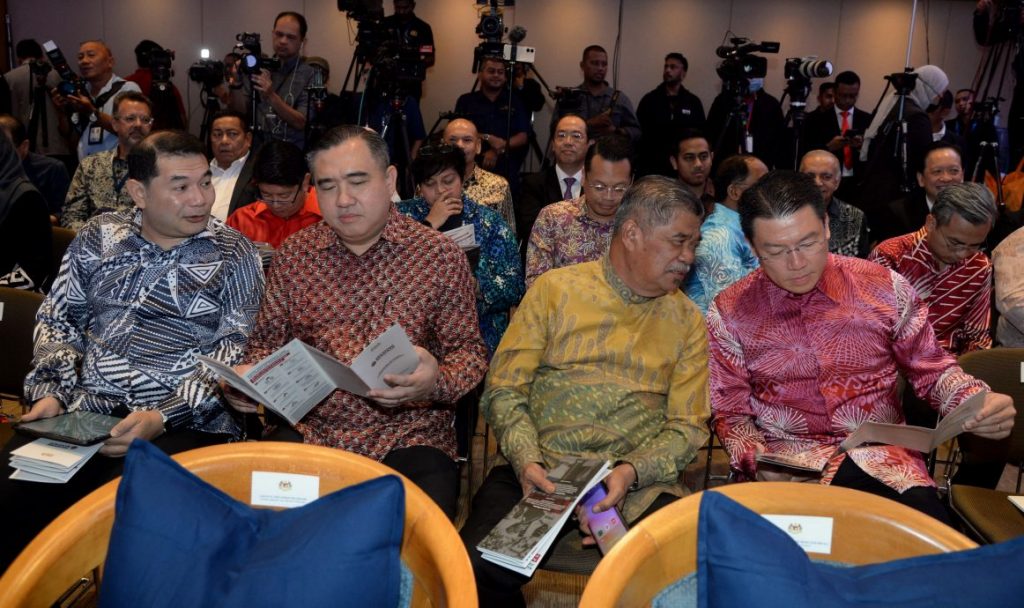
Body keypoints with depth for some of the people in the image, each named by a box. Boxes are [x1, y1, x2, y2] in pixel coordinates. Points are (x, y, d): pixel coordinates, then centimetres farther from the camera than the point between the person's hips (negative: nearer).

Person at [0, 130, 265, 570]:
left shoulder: (233, 254, 3)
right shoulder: (98, 238, 14)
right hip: (82, 412, 4)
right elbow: (57, 320, 20)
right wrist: (50, 391, 2)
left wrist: (164, 417, -15)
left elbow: (236, 350, -4)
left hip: (186, 421, -3)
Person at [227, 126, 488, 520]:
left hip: (409, 435, -2)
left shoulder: (440, 255, 0)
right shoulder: (293, 254, 9)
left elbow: (470, 353, 1)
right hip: (310, 427, 3)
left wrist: (437, 382, -21)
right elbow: (268, 339, 17)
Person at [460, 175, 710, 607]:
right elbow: (504, 390, 2)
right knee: (476, 570, -26)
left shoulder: (686, 319, 11)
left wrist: (631, 472, -13)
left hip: (640, 483, 1)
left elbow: (688, 426, 6)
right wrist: (527, 459, -16)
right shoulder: (554, 290, 6)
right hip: (542, 471, -1)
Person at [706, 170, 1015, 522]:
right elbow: (731, 412, 4)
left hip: (882, 455, 1)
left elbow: (930, 369, 12)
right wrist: (756, 462, -16)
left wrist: (977, 403, -9)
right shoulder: (729, 314, -2)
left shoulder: (884, 288, 1)